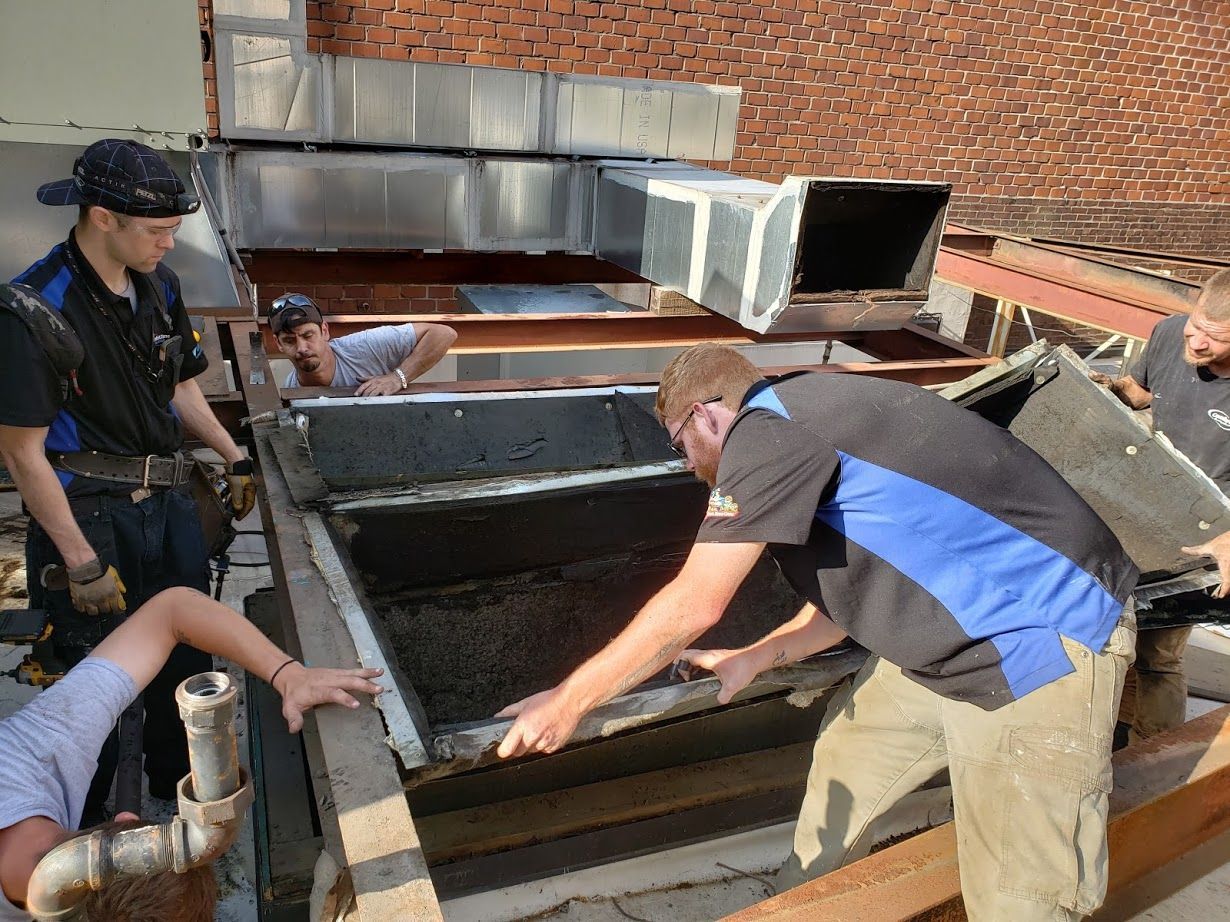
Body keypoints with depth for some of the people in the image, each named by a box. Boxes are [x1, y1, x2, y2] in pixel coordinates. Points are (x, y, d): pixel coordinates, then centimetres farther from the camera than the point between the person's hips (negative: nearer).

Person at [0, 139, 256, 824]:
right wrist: (81, 561, -17)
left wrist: (234, 457, 12)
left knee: (188, 659, 17)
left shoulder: (158, 285, 3)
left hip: (169, 502, 7)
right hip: (87, 516, -6)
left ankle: (176, 783, 42)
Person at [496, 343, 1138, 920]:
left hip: (1039, 642, -10)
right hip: (953, 639, 10)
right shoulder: (810, 423, 12)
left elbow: (693, 606, -18)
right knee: (844, 759, 17)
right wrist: (753, 659, 20)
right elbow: (860, 590, 18)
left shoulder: (767, 429, -17)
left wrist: (567, 701, -8)